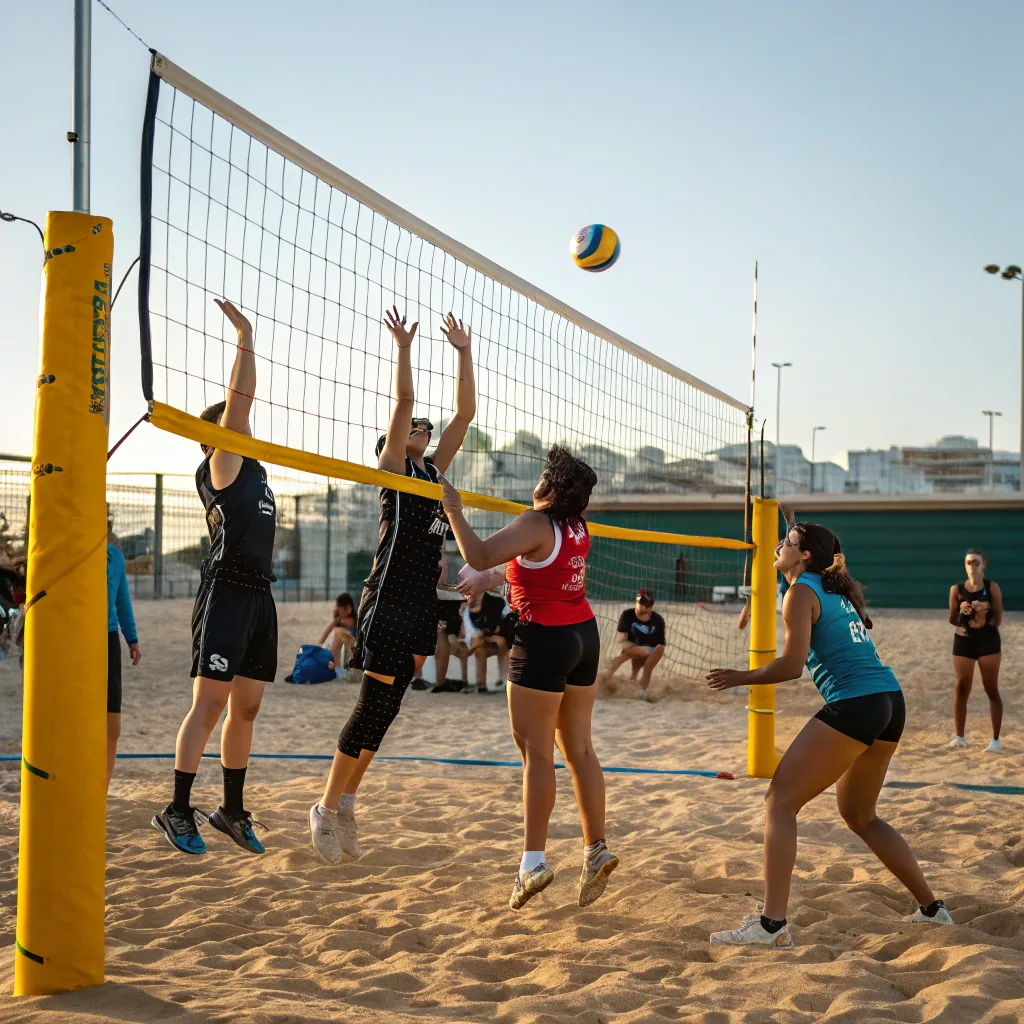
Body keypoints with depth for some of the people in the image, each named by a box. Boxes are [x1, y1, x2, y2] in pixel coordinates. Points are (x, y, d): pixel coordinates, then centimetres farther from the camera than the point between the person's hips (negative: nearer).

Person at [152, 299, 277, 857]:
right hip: (226, 594, -8)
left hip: (259, 595, 8)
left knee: (245, 708, 9)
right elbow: (238, 401, -10)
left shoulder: (254, 469, 19)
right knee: (209, 703, -10)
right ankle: (177, 811, -6)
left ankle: (232, 810, 16)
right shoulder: (220, 465, -2)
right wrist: (245, 341, -8)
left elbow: (240, 405, 25)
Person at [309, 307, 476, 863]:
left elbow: (464, 412, 16)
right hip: (390, 597, -7)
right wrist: (403, 346, -13)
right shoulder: (393, 466, 2)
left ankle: (346, 803, 14)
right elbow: (403, 402, -11)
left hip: (423, 602, 7)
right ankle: (327, 807, 1)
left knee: (387, 707, 7)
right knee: (375, 704, -9)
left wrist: (463, 353, 14)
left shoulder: (433, 469, 19)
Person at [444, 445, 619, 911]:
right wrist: (494, 576, 29)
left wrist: (454, 512, -10)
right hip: (584, 634, 8)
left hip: (544, 640, -8)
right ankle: (597, 850, 12)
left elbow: (479, 555, -22)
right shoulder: (577, 526, 8)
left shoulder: (536, 524, -16)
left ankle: (533, 861, -2)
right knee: (578, 748, 11)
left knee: (535, 751, -3)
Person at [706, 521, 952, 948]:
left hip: (852, 705, -9)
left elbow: (792, 665, -12)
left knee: (780, 801, -5)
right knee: (859, 815, 24)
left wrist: (739, 678, 0)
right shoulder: (837, 590, 21)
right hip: (891, 703, 9)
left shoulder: (800, 593, -3)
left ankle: (771, 925, -14)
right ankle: (932, 908, 26)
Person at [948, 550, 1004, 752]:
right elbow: (952, 621, 4)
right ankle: (959, 736, 14)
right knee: (961, 689, 4)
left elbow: (998, 620, -5)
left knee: (992, 690, 2)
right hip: (963, 642, 2)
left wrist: (984, 611, -24)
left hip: (988, 641, -2)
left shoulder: (992, 588, -4)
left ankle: (996, 739, 5)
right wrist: (961, 611, -17)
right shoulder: (956, 589, 0)